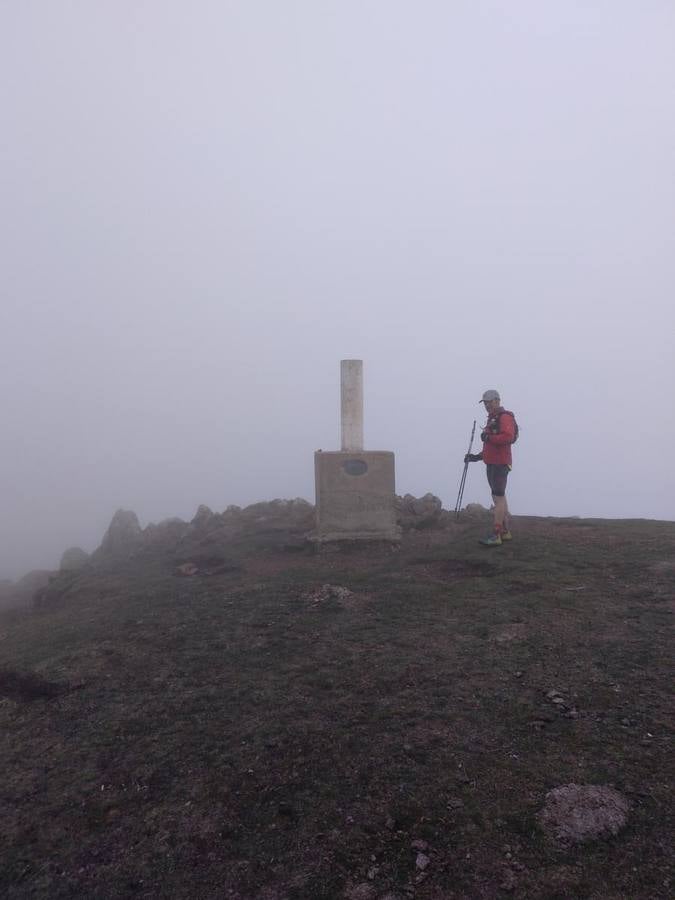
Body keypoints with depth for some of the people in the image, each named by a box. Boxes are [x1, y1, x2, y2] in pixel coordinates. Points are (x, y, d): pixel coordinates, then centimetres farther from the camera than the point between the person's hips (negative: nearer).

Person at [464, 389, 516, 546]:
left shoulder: (505, 417, -9)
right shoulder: (492, 419, 22)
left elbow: (508, 437, -26)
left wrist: (489, 438, -24)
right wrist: (477, 457, 19)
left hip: (500, 464, -10)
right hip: (491, 463, 10)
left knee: (498, 497, -11)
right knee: (499, 496, 13)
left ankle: (496, 535, -12)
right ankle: (506, 531, 20)